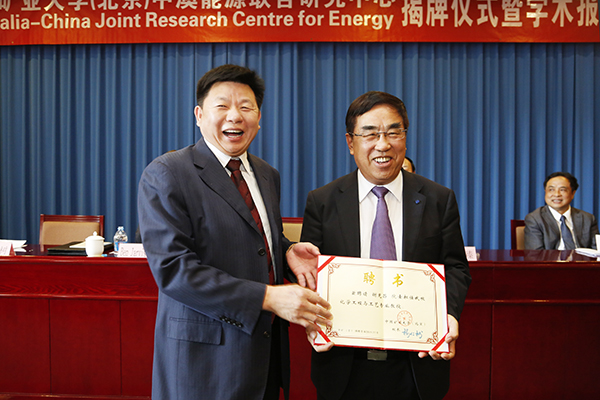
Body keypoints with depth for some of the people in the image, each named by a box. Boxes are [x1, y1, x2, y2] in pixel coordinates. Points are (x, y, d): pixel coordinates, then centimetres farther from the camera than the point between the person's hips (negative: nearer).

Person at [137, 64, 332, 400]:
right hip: (203, 353, -6)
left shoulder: (268, 176, 10)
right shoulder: (165, 176, -12)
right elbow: (173, 268, -20)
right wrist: (267, 297, -25)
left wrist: (287, 251, -4)